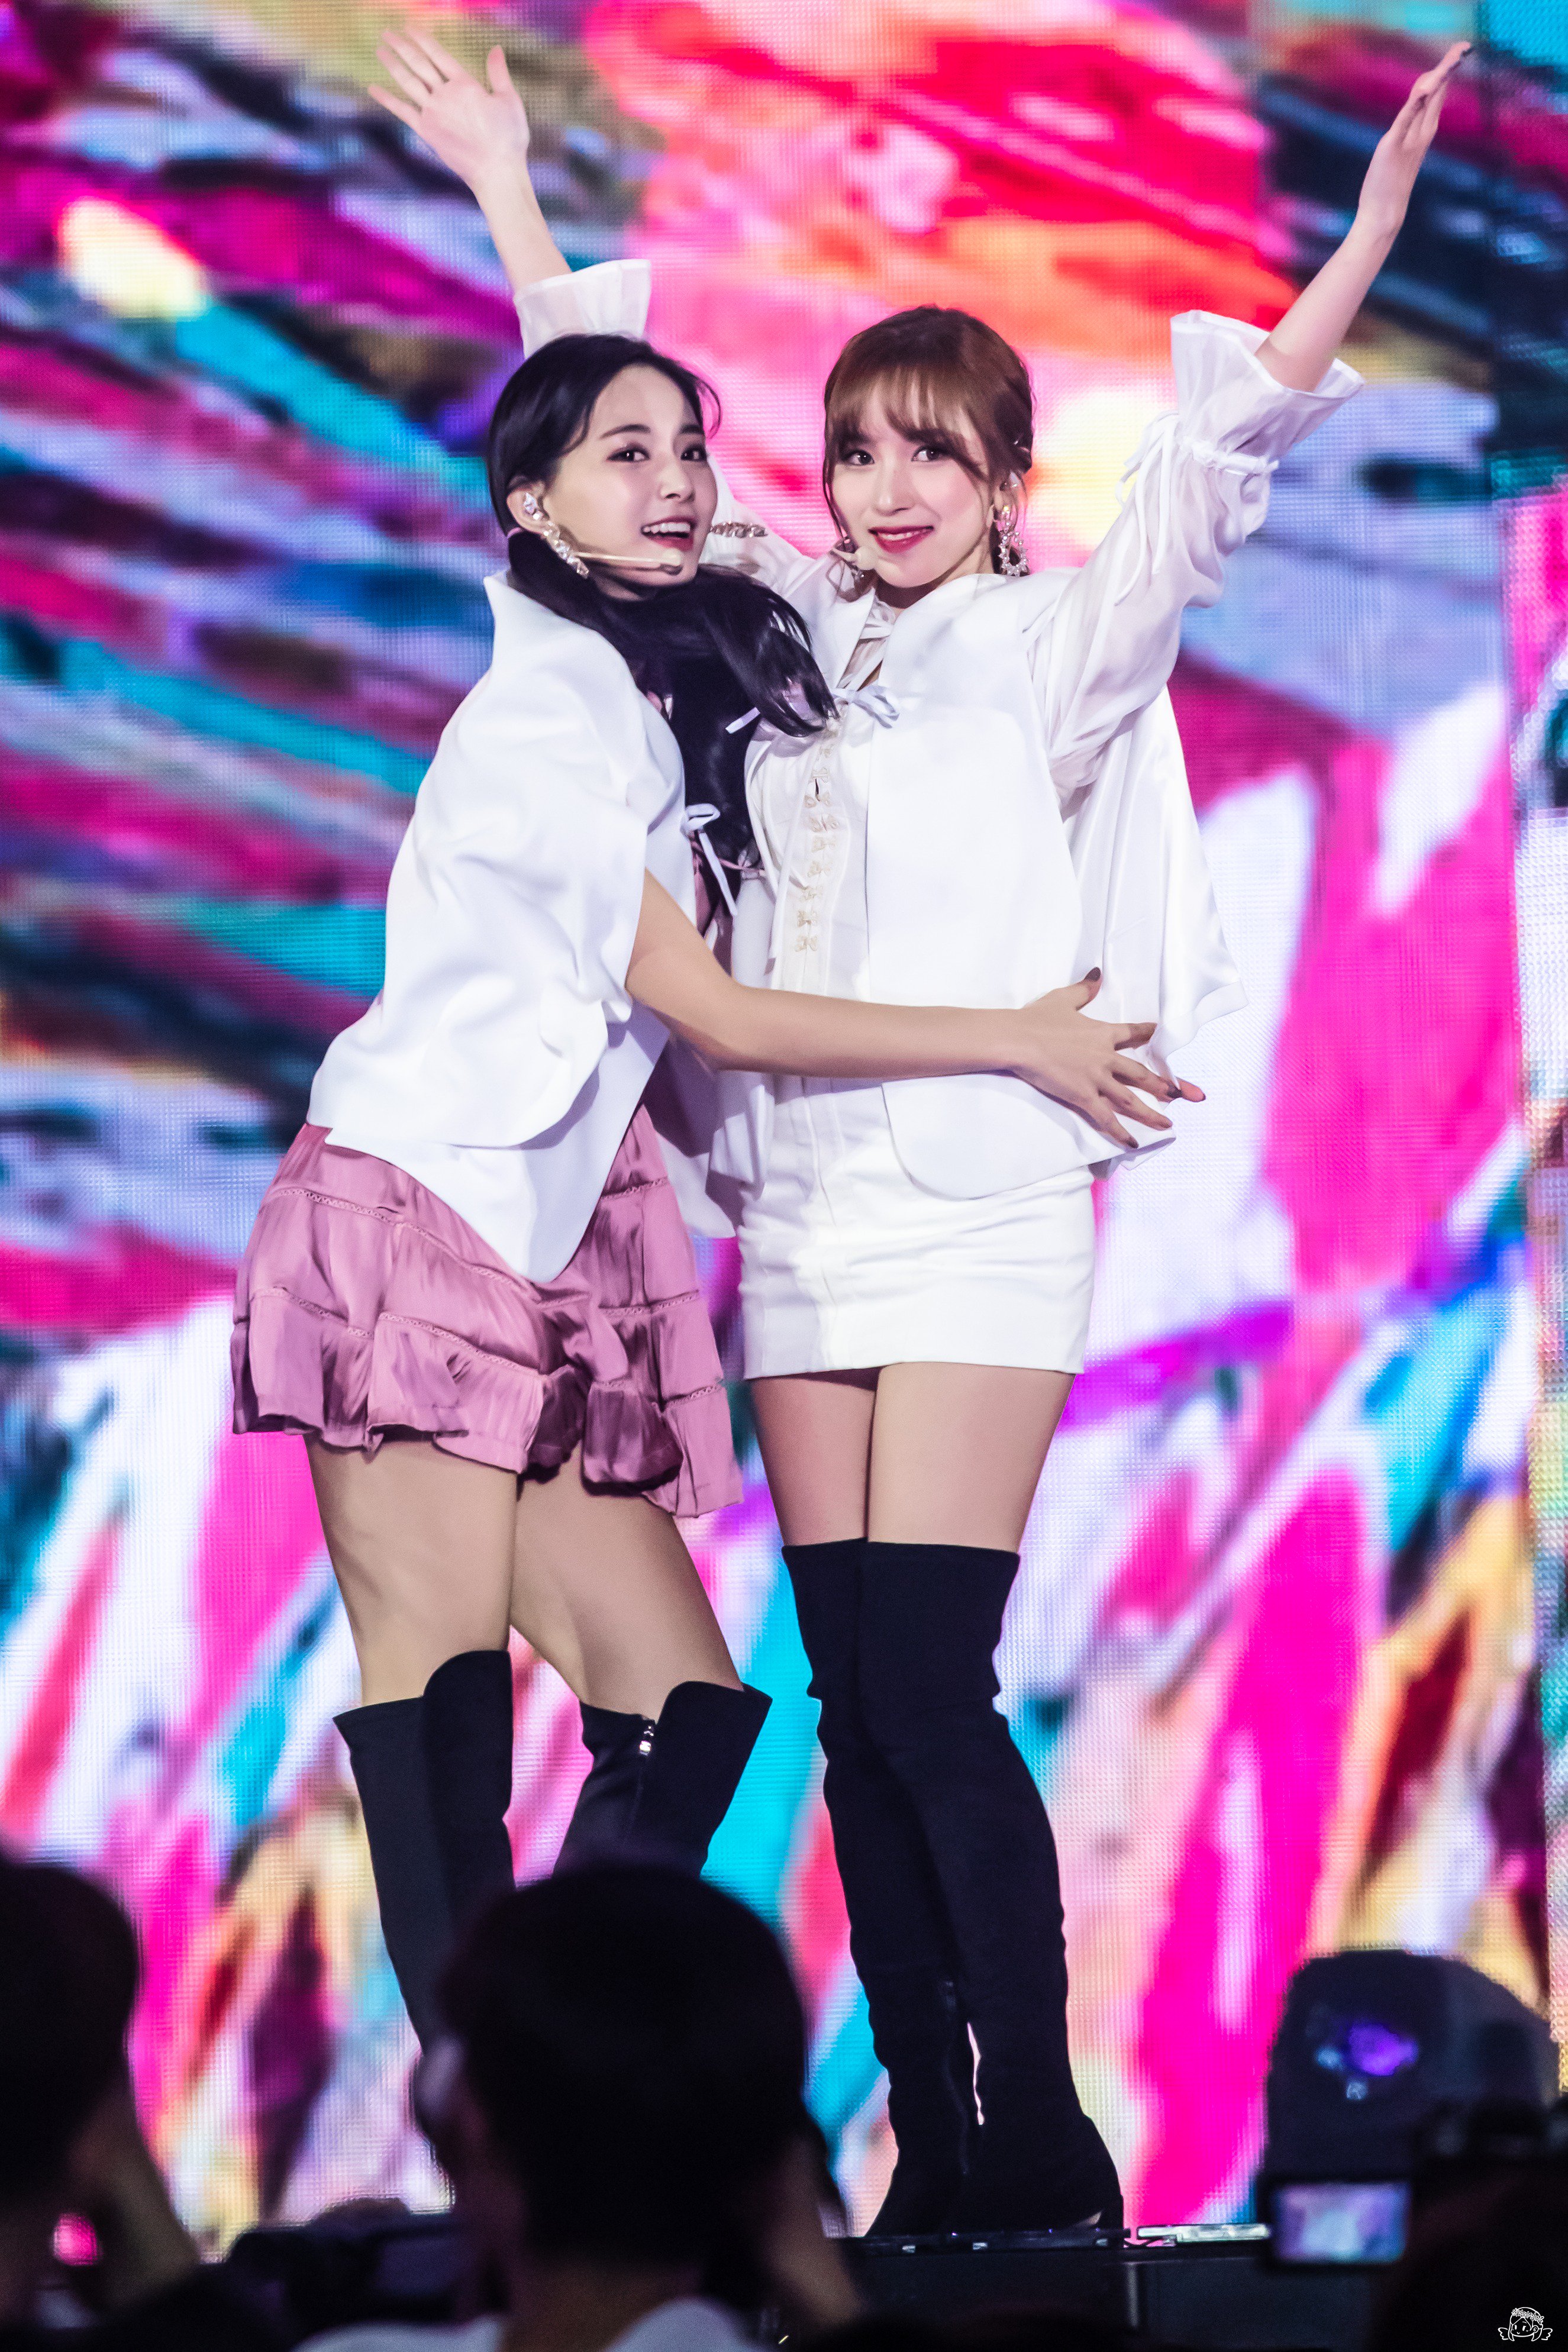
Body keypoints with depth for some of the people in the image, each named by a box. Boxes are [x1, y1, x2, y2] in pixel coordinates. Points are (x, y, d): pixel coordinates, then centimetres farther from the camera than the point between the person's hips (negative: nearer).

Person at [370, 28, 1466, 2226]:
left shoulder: (1055, 645, 2)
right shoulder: (783, 634, 14)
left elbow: (1218, 449, -10)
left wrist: (1369, 242, -23)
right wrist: (509, 191, 26)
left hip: (984, 1202, -5)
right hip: (805, 1202, 5)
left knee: (925, 1682, -13)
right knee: (856, 1703, 2)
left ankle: (1045, 2146, -7)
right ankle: (932, 2156, 5)